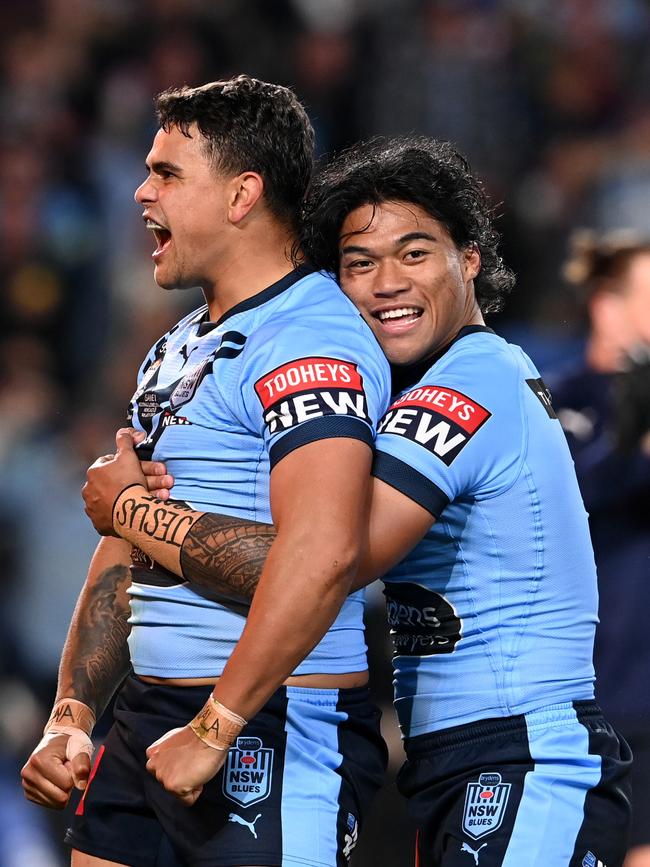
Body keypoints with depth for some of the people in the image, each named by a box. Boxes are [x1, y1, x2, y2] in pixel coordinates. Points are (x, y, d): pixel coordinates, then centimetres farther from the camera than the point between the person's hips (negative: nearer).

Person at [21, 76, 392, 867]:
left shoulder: (310, 342, -14)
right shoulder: (176, 351, 18)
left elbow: (322, 552, -26)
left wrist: (213, 731, -24)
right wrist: (70, 716, 11)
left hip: (274, 728, -9)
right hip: (151, 715, 9)